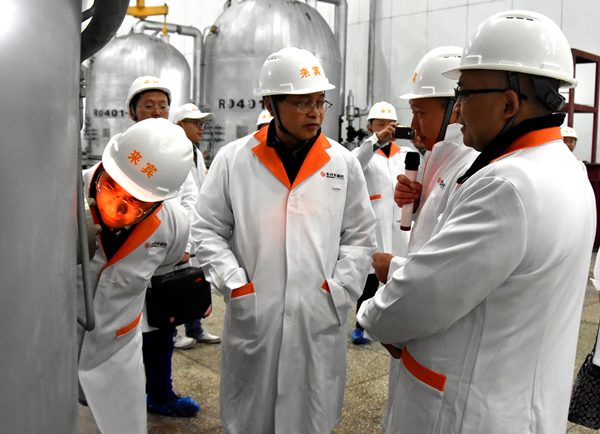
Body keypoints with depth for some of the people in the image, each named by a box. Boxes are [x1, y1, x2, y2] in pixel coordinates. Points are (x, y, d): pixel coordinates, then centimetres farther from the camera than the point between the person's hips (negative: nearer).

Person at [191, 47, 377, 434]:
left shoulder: (343, 163, 3)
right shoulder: (234, 159, 0)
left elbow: (360, 238, 7)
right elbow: (209, 230, 3)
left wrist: (337, 290, -4)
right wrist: (236, 286, -7)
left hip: (321, 319, 1)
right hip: (252, 317, 0)